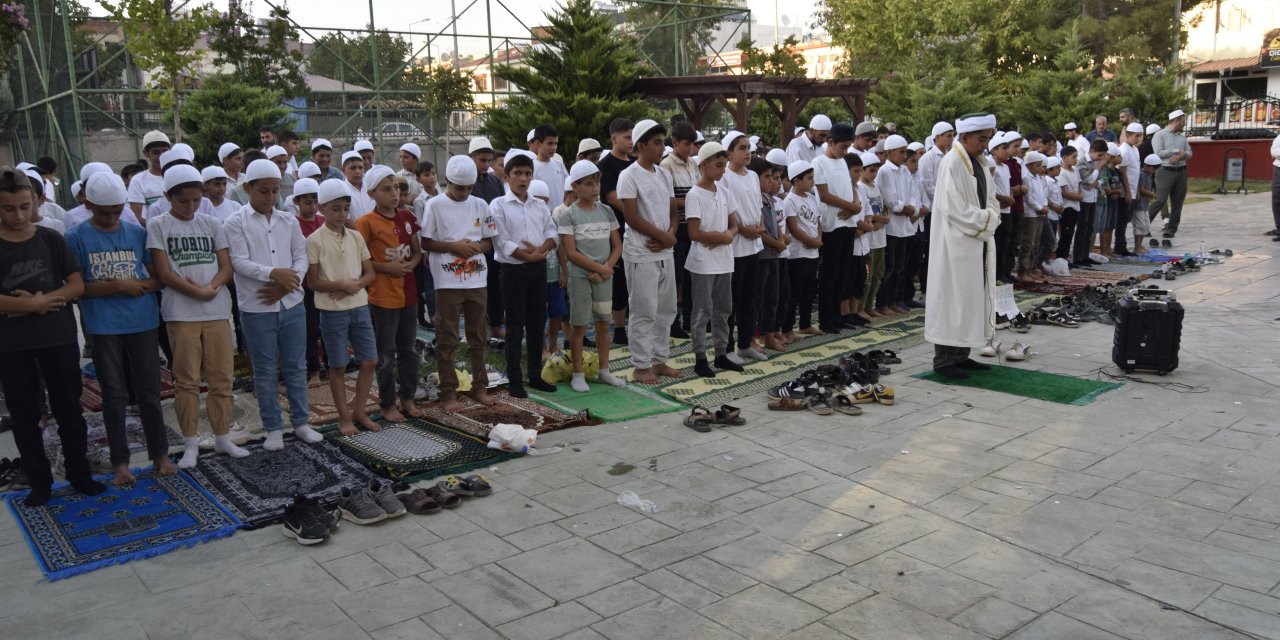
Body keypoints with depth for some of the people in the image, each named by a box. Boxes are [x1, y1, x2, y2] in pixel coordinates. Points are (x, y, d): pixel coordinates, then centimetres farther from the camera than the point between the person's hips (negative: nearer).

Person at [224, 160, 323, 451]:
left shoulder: (289, 221, 7)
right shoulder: (236, 223, -3)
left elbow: (301, 257, 4)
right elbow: (239, 262, -13)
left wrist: (286, 284, -12)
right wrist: (273, 273, -26)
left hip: (292, 304, 3)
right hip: (256, 308, -3)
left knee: (296, 366, 10)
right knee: (265, 370, 6)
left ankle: (300, 422, 22)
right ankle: (273, 428, 18)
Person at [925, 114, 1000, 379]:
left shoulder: (979, 162, 13)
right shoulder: (952, 163, -14)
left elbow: (990, 199, 16)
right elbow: (954, 208, -21)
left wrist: (989, 218, -4)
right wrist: (984, 220, -13)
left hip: (979, 240, 9)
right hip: (957, 242, -9)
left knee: (973, 296, 11)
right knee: (953, 297, -4)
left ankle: (961, 355, 20)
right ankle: (944, 359, 3)